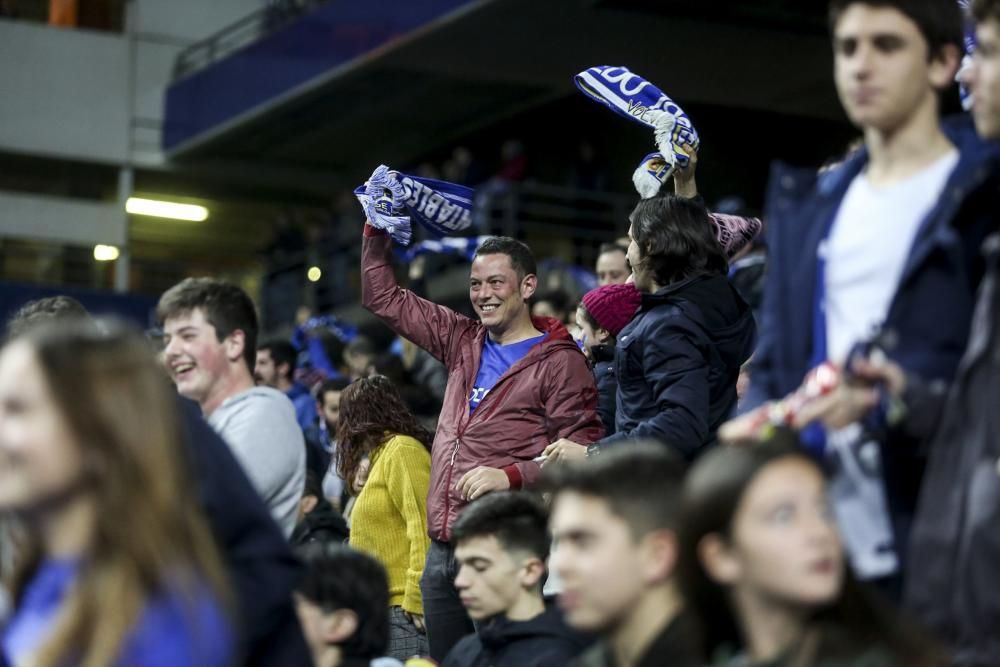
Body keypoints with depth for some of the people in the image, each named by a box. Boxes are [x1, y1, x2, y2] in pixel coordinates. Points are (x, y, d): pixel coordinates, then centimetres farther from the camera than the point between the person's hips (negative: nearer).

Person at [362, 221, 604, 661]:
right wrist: (377, 231, 16)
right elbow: (384, 298, 24)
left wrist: (512, 475, -21)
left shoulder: (560, 362, -3)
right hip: (443, 549, 7)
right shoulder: (464, 343, 15)